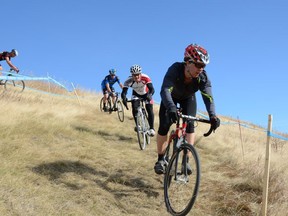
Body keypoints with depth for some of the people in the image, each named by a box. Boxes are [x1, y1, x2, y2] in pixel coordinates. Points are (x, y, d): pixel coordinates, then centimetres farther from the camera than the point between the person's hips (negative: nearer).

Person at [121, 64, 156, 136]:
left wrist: (149, 95, -63)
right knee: (134, 109, -19)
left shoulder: (145, 78, -37)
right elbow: (124, 92, -40)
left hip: (146, 94, -1)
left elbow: (152, 89, -42)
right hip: (136, 94, 1)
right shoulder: (129, 80, -34)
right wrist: (124, 99, -61)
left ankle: (151, 128, -1)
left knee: (150, 111, -13)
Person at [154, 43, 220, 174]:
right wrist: (171, 107, -71)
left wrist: (212, 115, -58)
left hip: (188, 98, 2)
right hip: (171, 97, -2)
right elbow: (165, 90, -52)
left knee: (190, 125, -16)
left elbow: (208, 96, -41)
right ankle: (161, 160, 5)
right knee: (163, 127, -12)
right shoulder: (175, 69, -40)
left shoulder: (202, 77, -32)